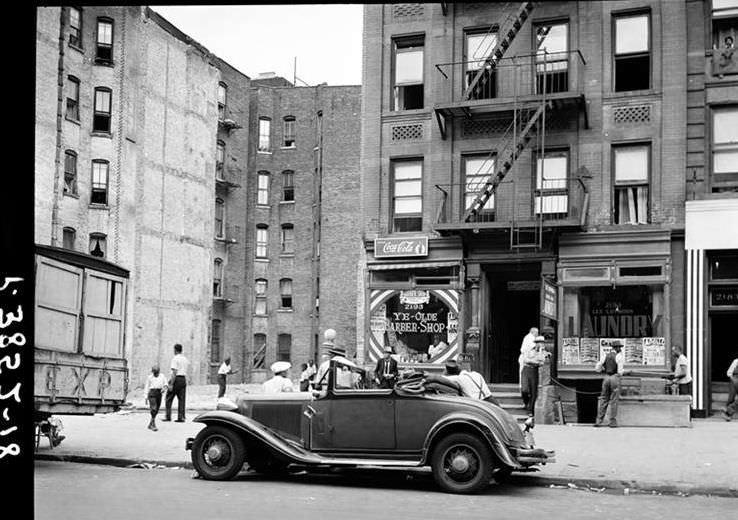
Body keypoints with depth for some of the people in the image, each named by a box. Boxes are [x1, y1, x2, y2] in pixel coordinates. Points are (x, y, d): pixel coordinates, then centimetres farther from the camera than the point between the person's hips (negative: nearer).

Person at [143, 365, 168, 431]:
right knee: (153, 409, -15)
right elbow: (146, 387, 4)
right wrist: (146, 397, 0)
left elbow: (165, 384, 16)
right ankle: (154, 425, -13)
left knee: (157, 410, 9)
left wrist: (164, 389, -6)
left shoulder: (162, 376, 9)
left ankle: (150, 424, 25)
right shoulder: (149, 377, 1)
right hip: (152, 393, -4)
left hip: (159, 393, 4)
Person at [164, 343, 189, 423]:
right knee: (181, 399, 5)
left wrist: (171, 384, -16)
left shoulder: (175, 359, -9)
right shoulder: (186, 359, 14)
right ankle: (181, 417, 2)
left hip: (176, 379, -6)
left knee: (169, 398, 4)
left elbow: (174, 372, -15)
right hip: (183, 379, 6)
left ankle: (168, 416, 3)